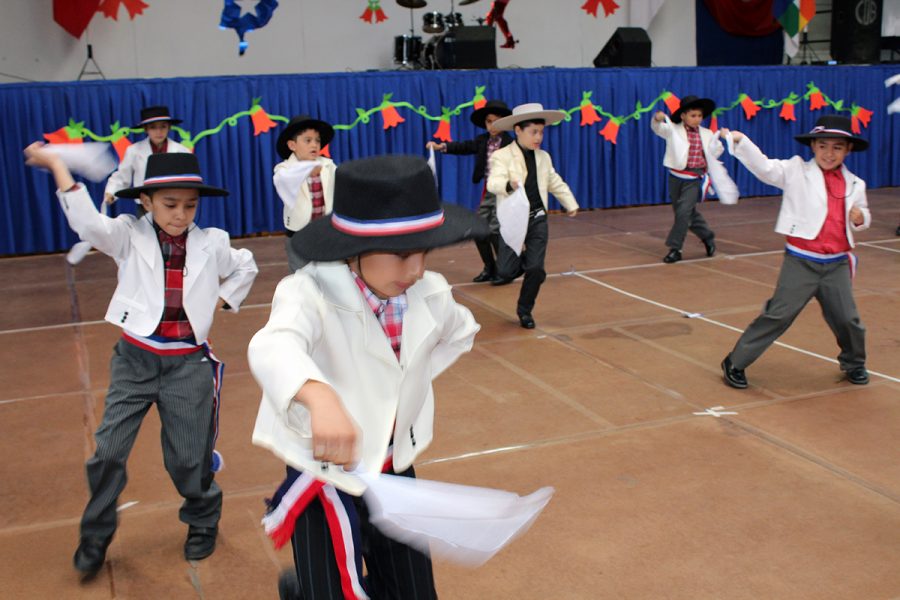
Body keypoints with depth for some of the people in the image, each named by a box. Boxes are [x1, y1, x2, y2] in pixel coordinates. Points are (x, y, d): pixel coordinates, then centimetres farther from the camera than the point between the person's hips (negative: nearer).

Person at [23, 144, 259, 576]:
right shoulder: (130, 236, -6)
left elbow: (245, 267, 19)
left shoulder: (211, 243, -2)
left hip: (188, 364, 0)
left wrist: (222, 299, 6)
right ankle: (95, 535, 22)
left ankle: (203, 521, 33)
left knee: (188, 457, 6)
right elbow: (89, 225, -27)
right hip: (134, 359, 0)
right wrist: (56, 165, -30)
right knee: (108, 451, 0)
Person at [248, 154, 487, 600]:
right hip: (326, 476, -5)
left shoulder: (431, 294, -7)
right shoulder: (312, 294, -24)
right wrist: (320, 396, -68)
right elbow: (274, 347, -47)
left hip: (396, 472, 5)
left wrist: (411, 380, 3)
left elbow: (460, 333, 17)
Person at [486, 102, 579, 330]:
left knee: (536, 270, -4)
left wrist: (570, 204, 29)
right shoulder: (502, 156, -10)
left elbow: (555, 183, 26)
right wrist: (508, 185, -47)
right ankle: (523, 261, 27)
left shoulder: (543, 157, 10)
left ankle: (525, 310, 18)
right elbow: (492, 182, -26)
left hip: (537, 219, 4)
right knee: (506, 273, -9)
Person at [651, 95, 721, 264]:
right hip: (676, 177, 1)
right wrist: (657, 118, -37)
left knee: (683, 212, -14)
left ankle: (675, 248, -5)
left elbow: (718, 148, 19)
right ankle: (707, 237, 35)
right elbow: (657, 128, -17)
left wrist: (708, 163, 6)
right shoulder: (673, 130, -2)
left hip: (695, 179, -1)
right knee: (688, 212, 14)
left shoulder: (707, 134, 2)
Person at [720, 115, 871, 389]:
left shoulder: (855, 184, 7)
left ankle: (854, 363, 40)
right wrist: (740, 141, -28)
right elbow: (764, 167, -15)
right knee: (778, 315, -4)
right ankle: (735, 363, 5)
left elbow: (863, 217, 20)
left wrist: (860, 218, -5)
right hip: (801, 263, -4)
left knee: (847, 319, 12)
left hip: (837, 264, 4)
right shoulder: (796, 171, -3)